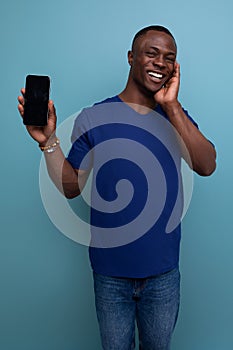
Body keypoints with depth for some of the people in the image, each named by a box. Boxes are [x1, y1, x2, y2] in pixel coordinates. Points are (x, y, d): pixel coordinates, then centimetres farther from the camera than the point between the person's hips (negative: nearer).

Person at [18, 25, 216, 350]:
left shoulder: (176, 117, -1)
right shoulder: (93, 118, -6)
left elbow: (207, 166, -18)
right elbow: (71, 187, -4)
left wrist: (172, 106, -22)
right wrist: (48, 141, -18)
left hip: (163, 272, 2)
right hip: (110, 273, -1)